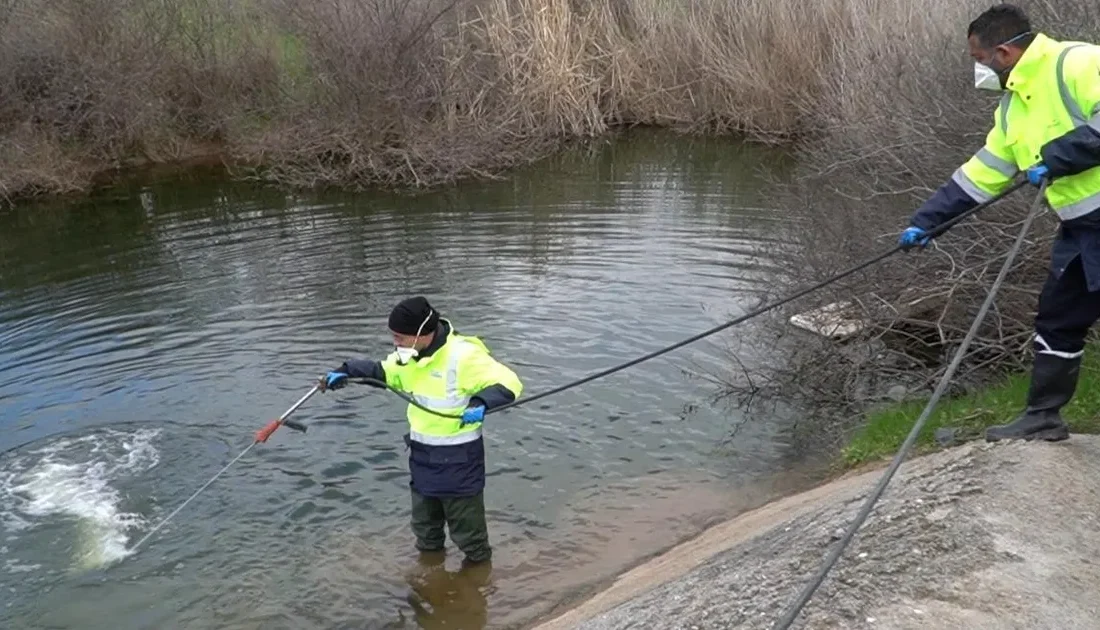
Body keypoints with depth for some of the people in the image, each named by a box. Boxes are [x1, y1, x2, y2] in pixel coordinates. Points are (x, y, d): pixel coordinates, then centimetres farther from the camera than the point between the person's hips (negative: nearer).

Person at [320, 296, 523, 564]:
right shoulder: (411, 355, -1)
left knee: (466, 527, 6)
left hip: (458, 457, -8)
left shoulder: (464, 356, -26)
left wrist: (481, 402, -42)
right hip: (421, 453, 8)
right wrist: (346, 372, 1)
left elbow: (509, 383, -25)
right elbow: (383, 371, 16)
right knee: (423, 524, 26)